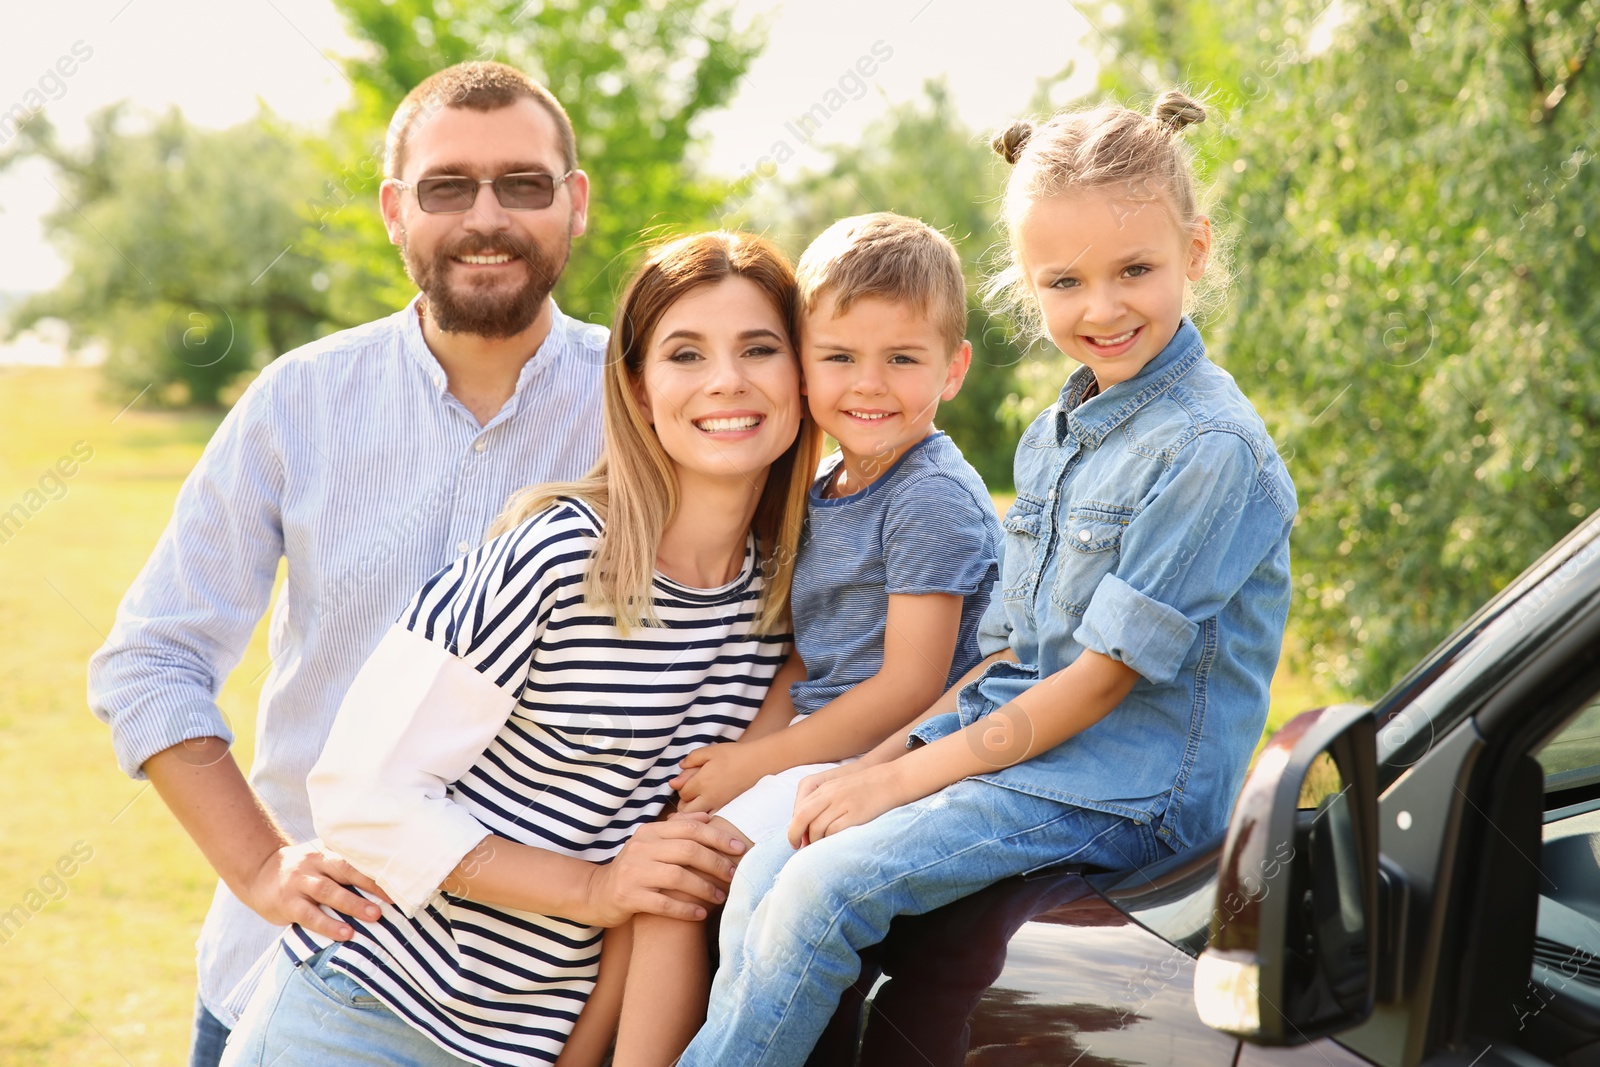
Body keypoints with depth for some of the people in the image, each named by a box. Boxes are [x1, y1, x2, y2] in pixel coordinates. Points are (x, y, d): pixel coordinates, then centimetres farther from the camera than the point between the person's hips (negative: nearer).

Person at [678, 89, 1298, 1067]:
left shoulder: (1212, 450, -15)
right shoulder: (1055, 437, 13)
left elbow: (1103, 676, -16)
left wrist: (908, 775, -14)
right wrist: (885, 758, 1)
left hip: (1122, 793, -8)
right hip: (1013, 746, 8)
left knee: (823, 893, -22)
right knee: (765, 875, -7)